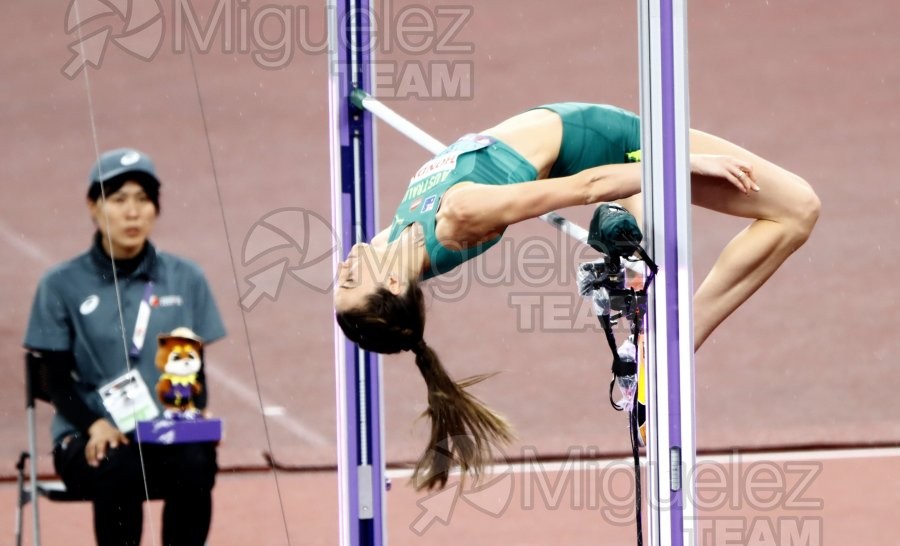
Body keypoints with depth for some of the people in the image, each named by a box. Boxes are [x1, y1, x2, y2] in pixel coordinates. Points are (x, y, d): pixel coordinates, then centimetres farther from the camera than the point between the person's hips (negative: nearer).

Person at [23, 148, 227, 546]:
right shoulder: (62, 286, 4)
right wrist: (94, 424, -18)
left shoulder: (185, 279, 10)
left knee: (195, 464, -33)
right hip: (89, 438, -2)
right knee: (116, 470, -36)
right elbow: (58, 380, 2)